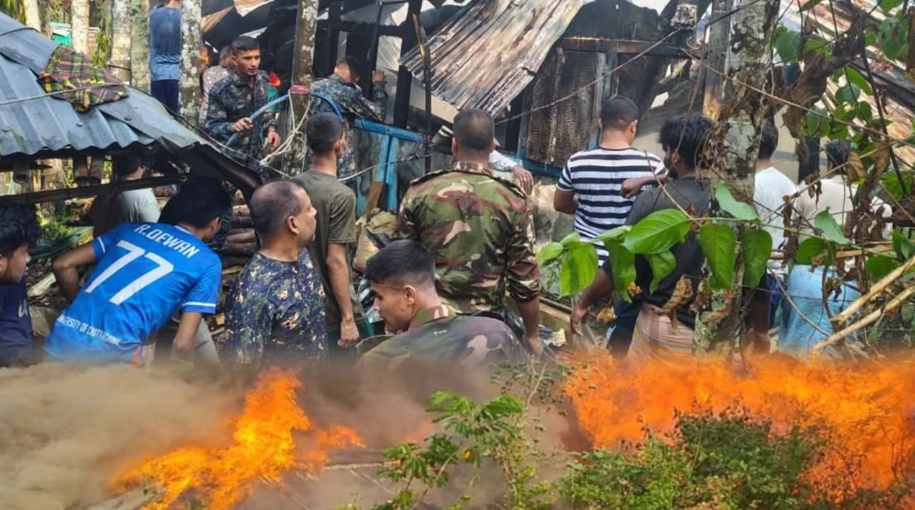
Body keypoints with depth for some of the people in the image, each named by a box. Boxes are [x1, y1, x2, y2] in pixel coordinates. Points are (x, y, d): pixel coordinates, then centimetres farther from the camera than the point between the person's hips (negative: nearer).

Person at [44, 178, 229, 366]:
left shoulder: (132, 229, 21)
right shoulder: (207, 262, 6)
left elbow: (63, 265, 19)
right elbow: (183, 343, 0)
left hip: (61, 341, 6)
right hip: (111, 354, -6)